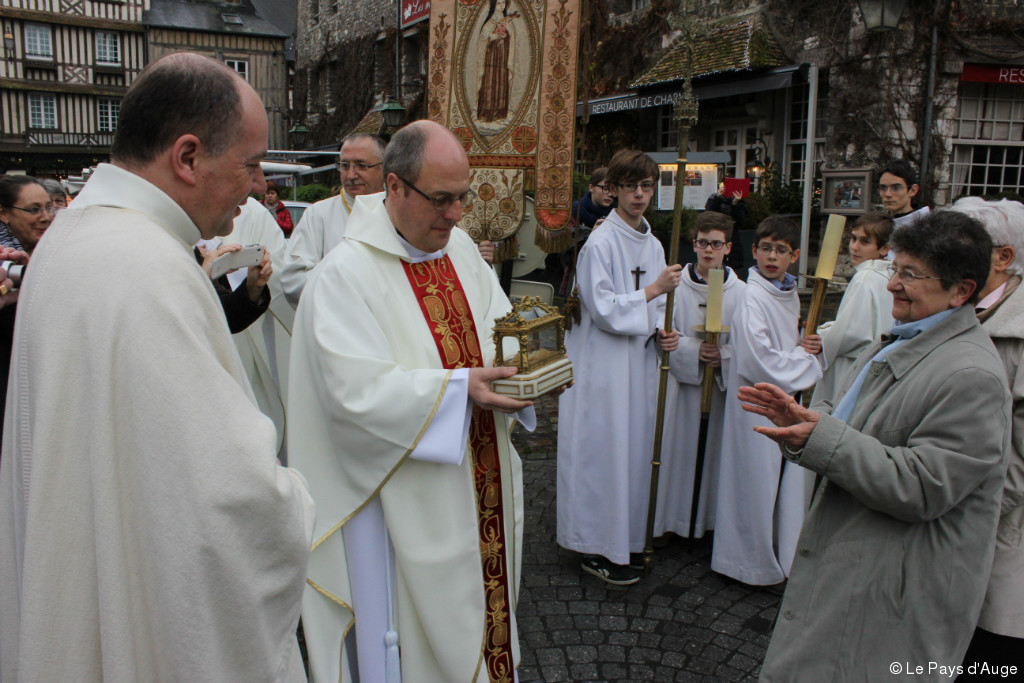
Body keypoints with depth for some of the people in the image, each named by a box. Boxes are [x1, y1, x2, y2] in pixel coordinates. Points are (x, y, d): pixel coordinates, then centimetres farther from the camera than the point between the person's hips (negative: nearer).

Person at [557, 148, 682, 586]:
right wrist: (653, 290, -18)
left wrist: (663, 330, -1)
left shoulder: (653, 245, 11)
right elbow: (603, 308, -17)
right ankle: (595, 550, 12)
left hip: (638, 362, 8)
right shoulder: (601, 243, -13)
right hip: (602, 365, -8)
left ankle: (622, 537, 29)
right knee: (603, 450, -1)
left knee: (634, 447, 14)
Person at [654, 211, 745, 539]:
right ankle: (675, 516, 18)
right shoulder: (676, 286, -1)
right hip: (683, 380, -1)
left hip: (723, 384, 1)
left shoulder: (741, 291, 1)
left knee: (716, 449, 6)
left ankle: (712, 518, 22)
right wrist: (694, 350, -18)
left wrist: (724, 355, -17)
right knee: (679, 447, 3)